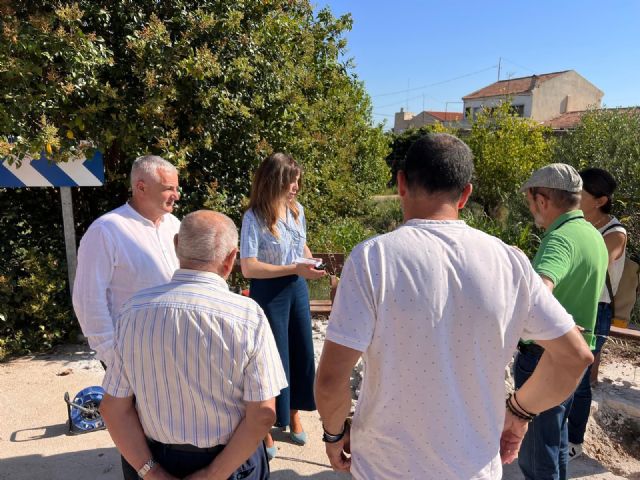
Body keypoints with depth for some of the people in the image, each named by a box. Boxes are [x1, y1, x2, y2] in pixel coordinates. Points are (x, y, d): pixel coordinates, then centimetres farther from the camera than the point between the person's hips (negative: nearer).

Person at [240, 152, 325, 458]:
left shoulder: (297, 210, 1)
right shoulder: (254, 217, -17)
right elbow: (248, 267, -21)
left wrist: (310, 261, -4)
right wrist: (293, 269, -26)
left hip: (297, 289, 6)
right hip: (268, 293, -6)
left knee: (301, 353, 14)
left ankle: (293, 414, 39)